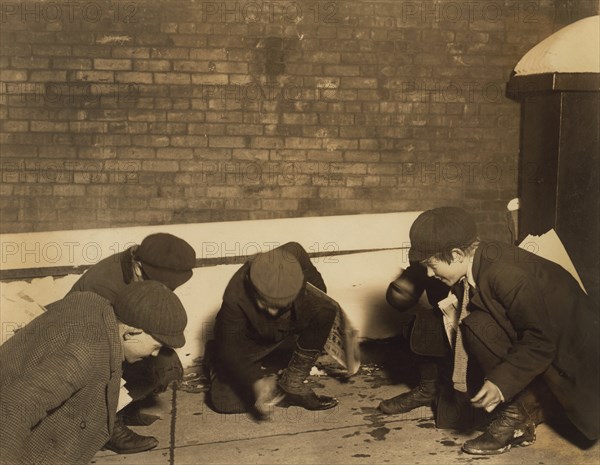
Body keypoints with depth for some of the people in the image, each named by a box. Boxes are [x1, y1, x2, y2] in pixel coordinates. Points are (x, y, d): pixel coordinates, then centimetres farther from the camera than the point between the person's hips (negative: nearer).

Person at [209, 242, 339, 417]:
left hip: (290, 323, 4)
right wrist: (257, 381, -37)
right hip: (248, 341, -3)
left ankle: (292, 384, -12)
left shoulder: (295, 254, -32)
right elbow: (229, 348, -27)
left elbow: (316, 284, -9)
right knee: (225, 402, -17)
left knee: (325, 310, -27)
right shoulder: (235, 298, -38)